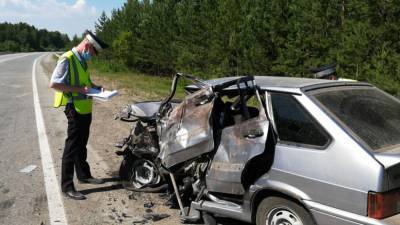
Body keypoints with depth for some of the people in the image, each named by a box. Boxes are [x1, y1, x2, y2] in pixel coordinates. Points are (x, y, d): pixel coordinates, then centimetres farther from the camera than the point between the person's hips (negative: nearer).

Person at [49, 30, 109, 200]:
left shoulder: (82, 61, 12)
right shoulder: (67, 60, -16)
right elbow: (54, 84, -22)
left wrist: (95, 87, 8)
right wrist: (79, 89, -23)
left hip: (85, 109, 9)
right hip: (75, 109, -9)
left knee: (82, 145, 20)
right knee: (72, 147, -4)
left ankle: (83, 174, 35)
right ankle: (67, 186, 4)